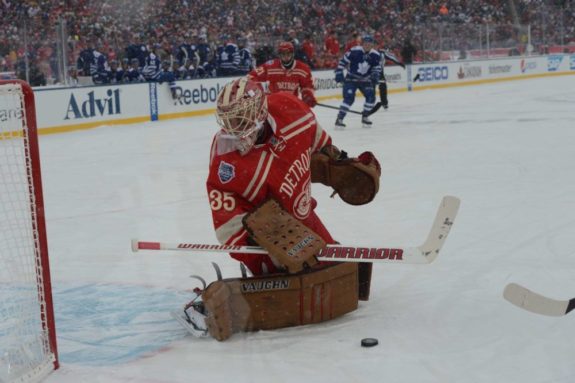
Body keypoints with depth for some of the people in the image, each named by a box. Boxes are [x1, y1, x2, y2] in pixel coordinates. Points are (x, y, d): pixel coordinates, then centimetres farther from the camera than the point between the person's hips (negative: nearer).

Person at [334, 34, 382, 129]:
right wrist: (339, 72, -17)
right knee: (349, 98, -20)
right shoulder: (354, 51, -19)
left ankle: (364, 117, 16)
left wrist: (375, 75, -16)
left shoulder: (376, 55, -7)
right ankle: (339, 119, -15)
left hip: (365, 80, 5)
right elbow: (343, 61, -12)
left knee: (371, 97, -5)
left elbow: (377, 68, 4)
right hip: (351, 78, -5)